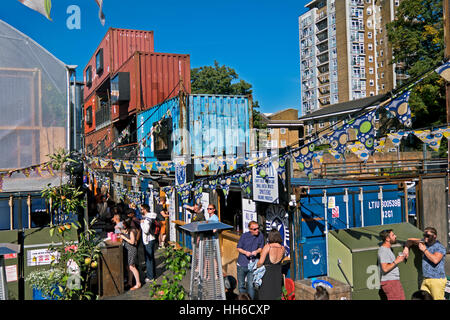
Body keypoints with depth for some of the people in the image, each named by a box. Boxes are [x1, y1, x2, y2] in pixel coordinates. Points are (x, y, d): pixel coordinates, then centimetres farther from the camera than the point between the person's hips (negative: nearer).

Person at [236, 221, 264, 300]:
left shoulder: (260, 236, -4)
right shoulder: (244, 235, -7)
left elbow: (261, 248, 9)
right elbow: (238, 248, 1)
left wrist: (257, 251, -13)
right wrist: (245, 252, -18)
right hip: (242, 264, 0)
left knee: (251, 285, -2)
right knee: (241, 285, 11)